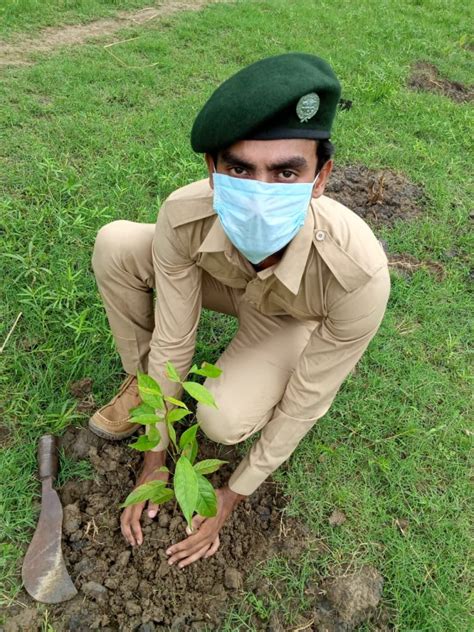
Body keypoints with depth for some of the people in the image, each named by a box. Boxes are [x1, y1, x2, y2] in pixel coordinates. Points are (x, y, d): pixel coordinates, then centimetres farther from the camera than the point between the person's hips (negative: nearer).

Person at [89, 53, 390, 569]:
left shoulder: (358, 271, -41)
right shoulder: (184, 216, -35)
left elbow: (305, 403, -26)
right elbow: (172, 342, -21)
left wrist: (233, 496, -14)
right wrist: (154, 460, -10)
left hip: (289, 319, -2)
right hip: (225, 280, 3)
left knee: (224, 420, -28)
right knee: (115, 245, -20)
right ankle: (140, 381, 1)